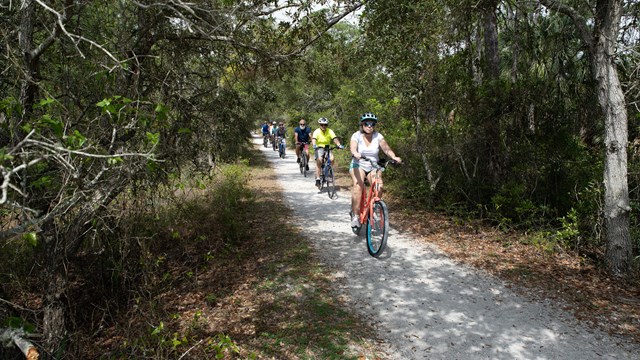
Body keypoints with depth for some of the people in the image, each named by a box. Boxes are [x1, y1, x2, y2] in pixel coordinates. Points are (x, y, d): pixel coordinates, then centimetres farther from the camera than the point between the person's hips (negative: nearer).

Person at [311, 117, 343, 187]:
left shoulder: (330, 131, -5)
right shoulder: (317, 131, -10)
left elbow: (335, 138, -17)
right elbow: (313, 139, -26)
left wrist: (339, 145, -36)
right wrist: (314, 145, -48)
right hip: (319, 148, -2)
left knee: (332, 159, -24)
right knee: (319, 160, -25)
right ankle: (317, 179, -20)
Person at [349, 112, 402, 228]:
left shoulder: (378, 136, -6)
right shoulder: (357, 135, -10)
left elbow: (386, 148, -17)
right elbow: (353, 148, -28)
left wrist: (394, 157, -37)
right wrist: (356, 154, -51)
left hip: (373, 167, 2)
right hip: (358, 165, -2)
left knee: (379, 186, -24)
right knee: (358, 185, -28)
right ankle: (355, 215, -23)